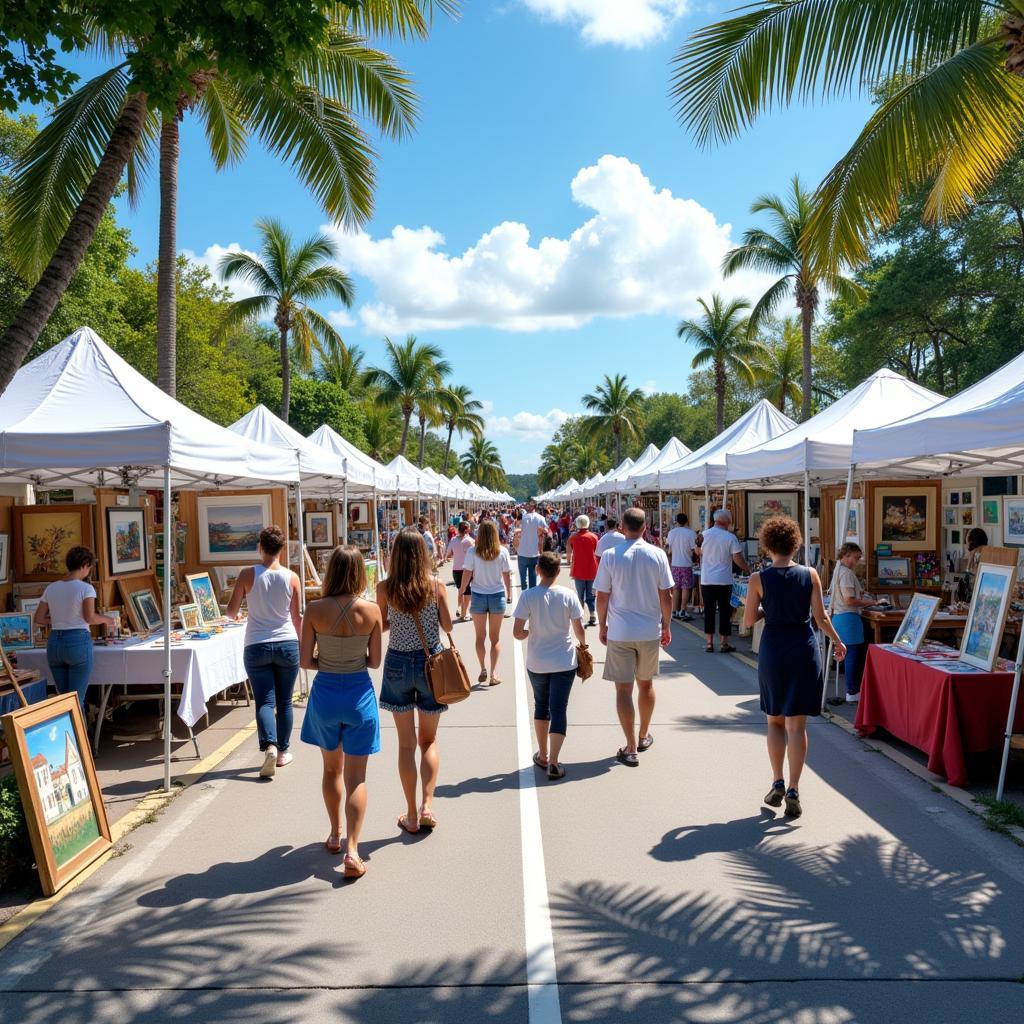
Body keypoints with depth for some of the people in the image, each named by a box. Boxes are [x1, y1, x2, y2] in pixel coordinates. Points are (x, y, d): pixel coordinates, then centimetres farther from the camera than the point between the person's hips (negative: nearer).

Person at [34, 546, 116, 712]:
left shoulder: (51, 588, 9)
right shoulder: (85, 588, -7)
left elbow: (38, 619, 10)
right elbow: (90, 618, -17)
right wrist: (106, 619, 2)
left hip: (54, 642, 5)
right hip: (78, 642, -5)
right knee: (77, 699, 0)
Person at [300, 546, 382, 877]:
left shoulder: (315, 610, -12)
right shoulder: (371, 610, -11)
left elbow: (305, 661, -8)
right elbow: (375, 661, -4)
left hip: (325, 693, 1)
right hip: (359, 694, -1)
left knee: (332, 768, 23)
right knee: (356, 777, 7)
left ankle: (335, 835, 37)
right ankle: (352, 850, -2)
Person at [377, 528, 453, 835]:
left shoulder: (385, 588, -8)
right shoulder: (436, 585, -9)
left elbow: (381, 626, 2)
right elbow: (448, 625, -3)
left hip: (398, 663, 0)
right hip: (431, 662, 0)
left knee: (406, 743, 11)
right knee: (429, 740, 17)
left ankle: (412, 816, 17)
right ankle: (427, 806, 5)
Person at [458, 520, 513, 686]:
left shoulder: (472, 552, -11)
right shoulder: (502, 552, -8)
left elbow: (466, 574, -8)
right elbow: (507, 575, -3)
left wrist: (461, 592, 5)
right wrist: (509, 593, 11)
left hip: (478, 597, 0)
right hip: (497, 596, 1)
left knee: (480, 636, 15)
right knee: (495, 637, 10)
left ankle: (483, 669, 11)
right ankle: (493, 673, 3)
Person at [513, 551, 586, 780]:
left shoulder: (528, 596, -11)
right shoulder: (568, 595, -10)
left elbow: (517, 633, -12)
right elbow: (579, 630, -4)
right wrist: (583, 645, 17)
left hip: (536, 663, 1)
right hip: (564, 662, -1)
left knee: (541, 706, 19)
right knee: (558, 709, 4)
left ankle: (543, 756, 30)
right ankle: (553, 762, 0)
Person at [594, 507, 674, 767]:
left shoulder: (610, 556, -8)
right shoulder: (657, 555, -5)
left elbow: (602, 597, -5)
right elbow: (666, 595, -2)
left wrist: (603, 626, 8)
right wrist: (666, 626, 11)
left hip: (620, 632, -2)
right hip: (650, 631, 3)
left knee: (623, 689, 4)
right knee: (646, 685, 19)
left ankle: (631, 748, 5)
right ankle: (643, 736, 36)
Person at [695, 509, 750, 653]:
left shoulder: (705, 535, -1)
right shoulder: (730, 537, -9)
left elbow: (699, 552, 15)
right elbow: (738, 558, -11)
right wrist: (748, 569, 3)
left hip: (706, 580, 2)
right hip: (724, 581, -2)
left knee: (709, 611, 8)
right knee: (725, 611, 7)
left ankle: (709, 643, 9)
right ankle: (724, 643, 11)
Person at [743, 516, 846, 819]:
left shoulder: (759, 579, -7)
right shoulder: (810, 575, -4)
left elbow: (748, 620, -5)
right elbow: (821, 617, -3)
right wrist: (838, 642, 14)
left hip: (772, 649, -1)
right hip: (804, 649, 1)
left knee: (775, 721, 17)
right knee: (797, 724, 5)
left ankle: (777, 784, 17)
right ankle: (793, 791, 5)